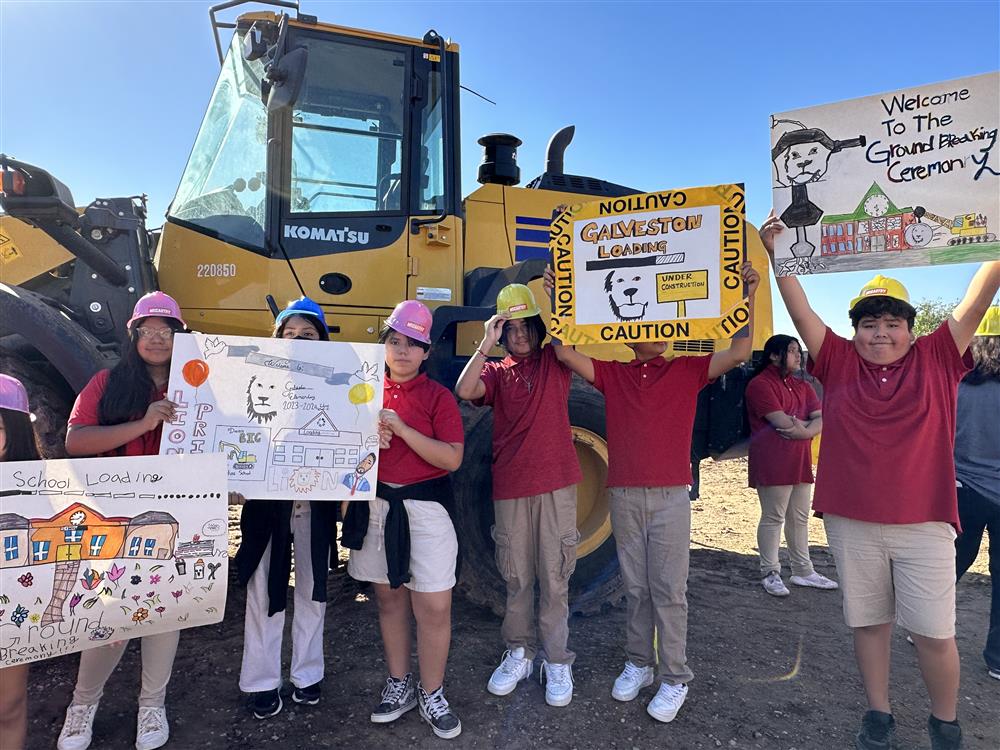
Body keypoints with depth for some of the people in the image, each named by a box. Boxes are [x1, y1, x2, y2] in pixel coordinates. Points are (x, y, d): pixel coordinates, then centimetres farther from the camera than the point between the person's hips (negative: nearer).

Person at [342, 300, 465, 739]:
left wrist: (401, 429, -21)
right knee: (388, 599, 15)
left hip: (426, 508, -4)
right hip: (376, 506, 4)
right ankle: (399, 685, 33)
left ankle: (432, 696, 19)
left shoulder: (438, 396, -5)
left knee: (433, 605, 0)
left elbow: (453, 458, -14)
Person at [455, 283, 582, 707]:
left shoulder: (555, 362, 6)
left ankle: (556, 662, 20)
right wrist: (485, 344, -17)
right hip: (509, 488, 2)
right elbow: (464, 391, -13)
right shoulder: (496, 373, 6)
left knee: (554, 576, 6)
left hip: (556, 485, -1)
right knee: (517, 576, 13)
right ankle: (518, 653, 29)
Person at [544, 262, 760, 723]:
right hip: (623, 496, 2)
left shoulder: (688, 370, 4)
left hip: (670, 498, -2)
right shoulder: (612, 374, 6)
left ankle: (674, 678, 17)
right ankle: (639, 665, 28)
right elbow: (565, 353, -3)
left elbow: (740, 352, -6)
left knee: (669, 591, 4)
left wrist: (748, 297, -13)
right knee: (635, 588, 14)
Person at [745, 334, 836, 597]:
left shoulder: (802, 386, 17)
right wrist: (808, 425, -3)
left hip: (800, 461, 8)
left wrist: (803, 430, -14)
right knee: (773, 517, -1)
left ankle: (802, 571, 24)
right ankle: (770, 574, 10)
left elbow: (820, 420, 5)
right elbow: (783, 423, -18)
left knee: (800, 517, 13)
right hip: (772, 462, -8)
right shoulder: (760, 384, -9)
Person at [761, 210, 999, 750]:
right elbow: (801, 310, -2)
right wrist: (777, 253, -8)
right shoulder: (839, 363, 2)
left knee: (934, 632, 7)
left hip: (924, 524, -1)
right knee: (868, 622, 14)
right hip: (851, 522, 1)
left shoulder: (937, 360, 3)